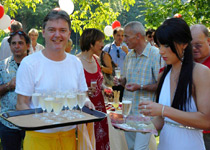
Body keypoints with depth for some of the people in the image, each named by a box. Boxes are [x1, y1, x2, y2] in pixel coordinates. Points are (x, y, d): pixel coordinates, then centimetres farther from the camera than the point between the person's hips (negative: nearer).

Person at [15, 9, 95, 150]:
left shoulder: (76, 63, 5)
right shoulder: (29, 63, -9)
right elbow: (21, 104, -9)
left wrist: (86, 102, -9)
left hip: (69, 135, 4)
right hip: (40, 137, -4)